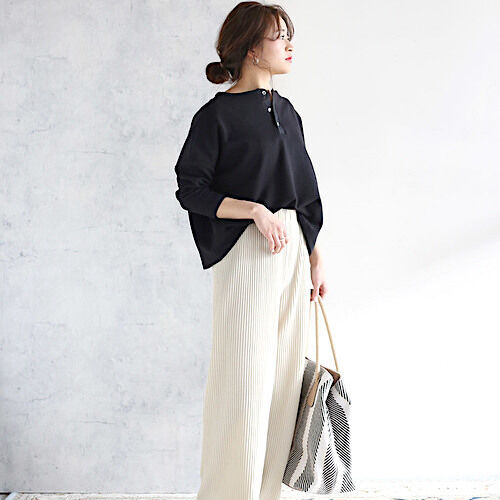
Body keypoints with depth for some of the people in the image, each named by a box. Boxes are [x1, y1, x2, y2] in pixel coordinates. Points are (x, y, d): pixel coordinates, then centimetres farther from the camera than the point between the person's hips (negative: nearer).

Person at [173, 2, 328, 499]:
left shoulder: (286, 111, 15)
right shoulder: (217, 114, -5)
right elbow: (190, 190, -8)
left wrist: (315, 261, 14)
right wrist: (257, 210, -17)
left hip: (293, 252, 7)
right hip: (247, 254, -7)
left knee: (284, 378, 8)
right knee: (245, 383, -6)